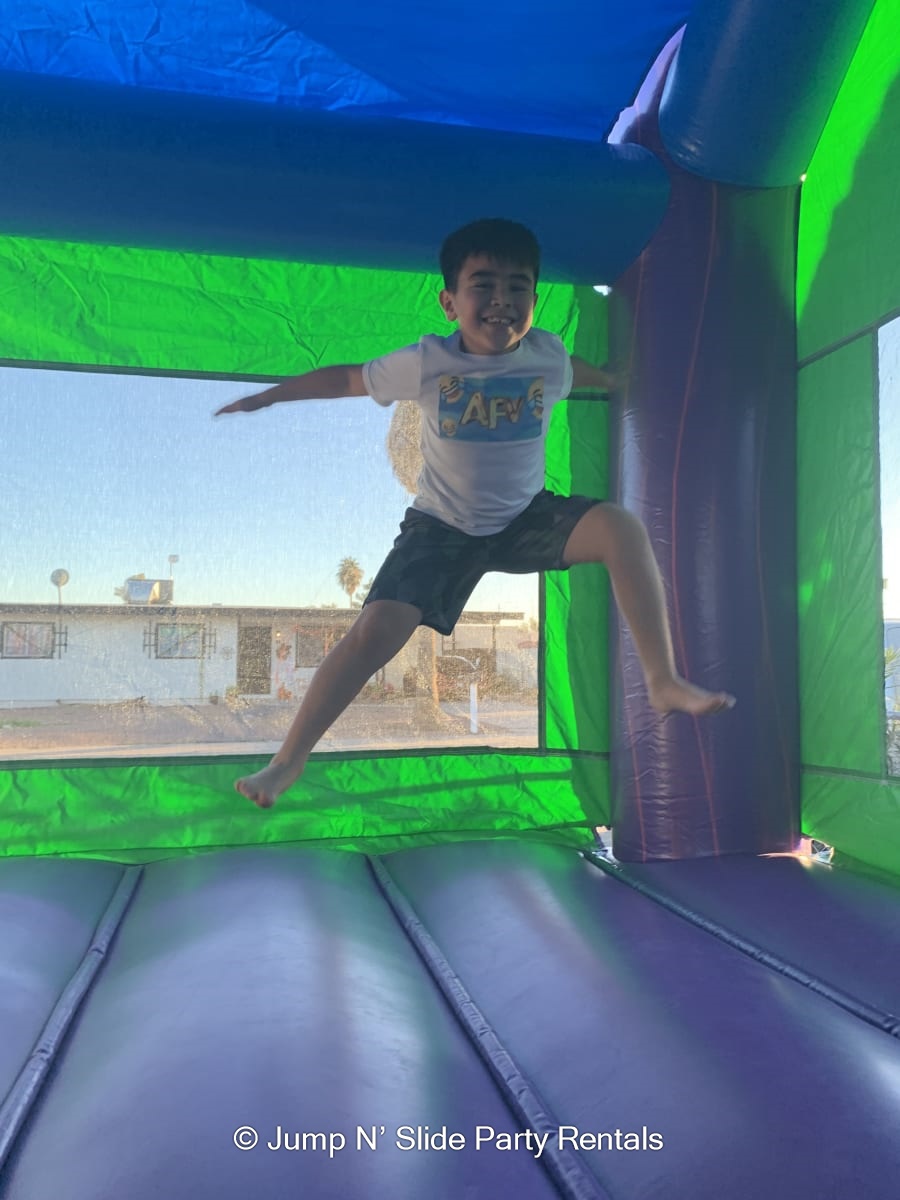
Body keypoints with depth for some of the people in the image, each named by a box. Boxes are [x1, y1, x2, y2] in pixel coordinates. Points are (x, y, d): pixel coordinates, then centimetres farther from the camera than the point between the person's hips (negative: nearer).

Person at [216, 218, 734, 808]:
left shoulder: (548, 354, -8)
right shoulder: (426, 362, -15)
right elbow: (348, 378, 1)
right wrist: (264, 397, 9)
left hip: (527, 517, 2)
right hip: (443, 526, -2)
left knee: (622, 527, -25)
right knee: (376, 631, -19)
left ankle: (665, 681, -16)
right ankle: (290, 759, -1)